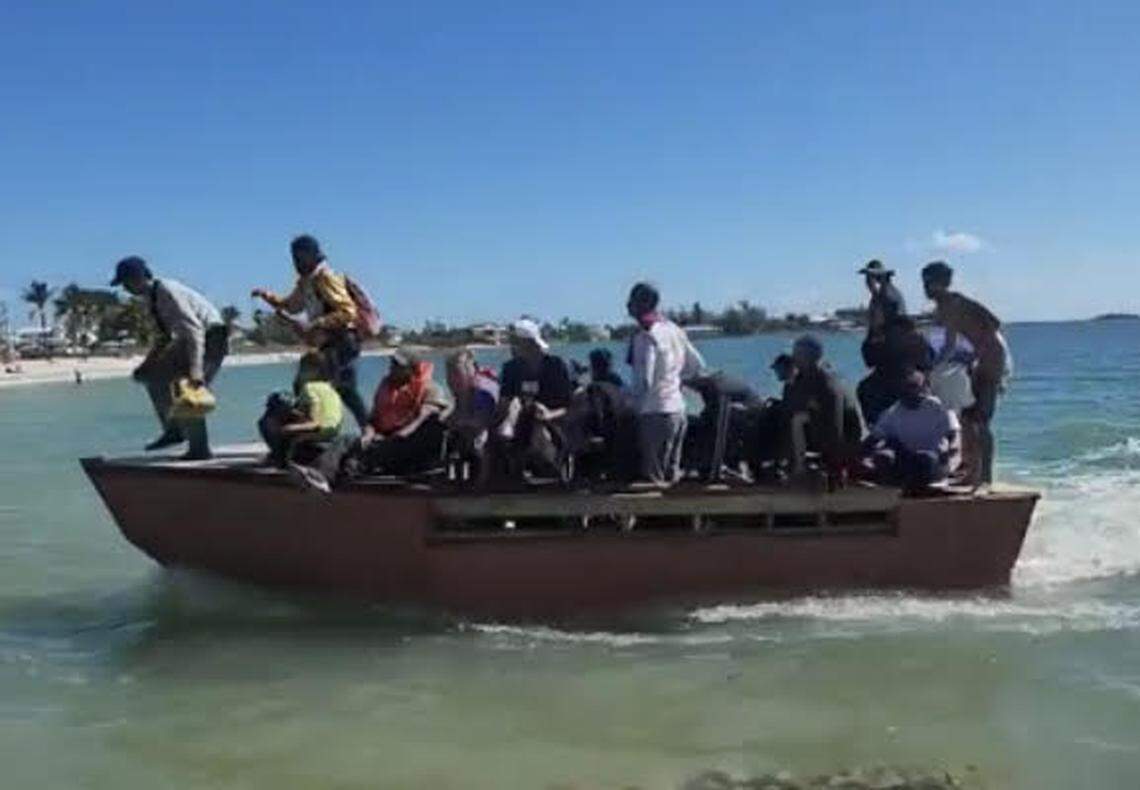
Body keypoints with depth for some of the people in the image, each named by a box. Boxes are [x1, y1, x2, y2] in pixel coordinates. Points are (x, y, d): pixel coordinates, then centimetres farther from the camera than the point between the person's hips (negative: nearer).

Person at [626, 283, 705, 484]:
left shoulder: (646, 336, -15)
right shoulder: (673, 329, 10)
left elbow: (644, 380, -20)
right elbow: (697, 364, 18)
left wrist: (635, 405, -4)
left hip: (655, 412, -8)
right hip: (678, 409, 8)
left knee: (653, 478, -3)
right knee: (672, 473, 16)